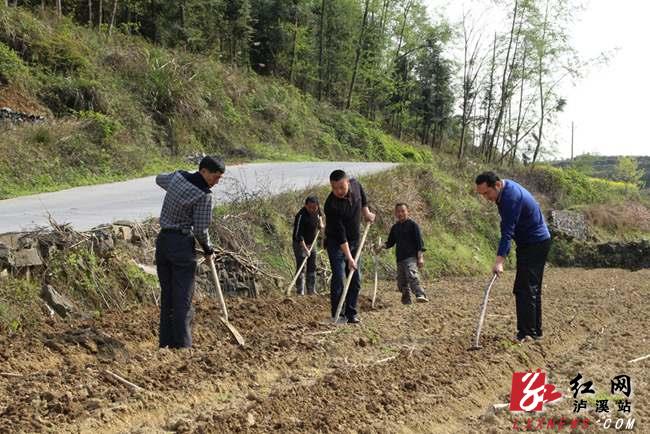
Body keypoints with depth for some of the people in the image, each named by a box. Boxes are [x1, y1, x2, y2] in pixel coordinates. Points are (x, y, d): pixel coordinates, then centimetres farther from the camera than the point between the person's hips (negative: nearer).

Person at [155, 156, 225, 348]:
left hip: (162, 240, 7)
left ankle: (167, 343, 16)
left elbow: (159, 179, 28)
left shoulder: (178, 176, 5)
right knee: (183, 298, -3)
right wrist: (208, 247, 7)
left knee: (167, 296, 12)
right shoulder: (204, 195, -15)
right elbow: (200, 229, -12)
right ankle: (182, 345, -3)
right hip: (182, 244, -7)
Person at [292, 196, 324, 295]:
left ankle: (311, 290, 19)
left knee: (312, 267, 11)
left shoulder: (317, 209, -7)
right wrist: (305, 249, -38)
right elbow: (298, 235, -32)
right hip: (300, 243, -7)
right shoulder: (301, 216, -29)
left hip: (312, 243, 7)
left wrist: (320, 223, 4)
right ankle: (300, 291, -7)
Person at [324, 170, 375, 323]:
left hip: (354, 242, 6)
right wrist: (349, 258, -30)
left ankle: (351, 313, 14)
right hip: (336, 244, -6)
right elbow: (340, 235, -29)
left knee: (356, 280, 6)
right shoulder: (331, 205, -29)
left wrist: (366, 212, 11)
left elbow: (362, 196, 15)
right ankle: (338, 315, -4)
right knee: (338, 279, -12)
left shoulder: (355, 184, -14)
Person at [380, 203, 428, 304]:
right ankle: (406, 301, 23)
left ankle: (420, 295, -42)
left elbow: (419, 242, -4)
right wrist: (383, 246, 3)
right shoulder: (395, 227, 16)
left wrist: (420, 257, -11)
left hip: (411, 257, -7)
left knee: (411, 275, -30)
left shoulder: (412, 225, -1)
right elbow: (390, 242, 24)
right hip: (400, 258, 7)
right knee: (401, 282, 10)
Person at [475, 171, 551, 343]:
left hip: (535, 244, -10)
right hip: (534, 243, 10)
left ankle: (526, 333, -13)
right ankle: (535, 331, 18)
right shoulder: (505, 189, 5)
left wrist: (499, 260, -38)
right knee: (532, 289, 12)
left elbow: (507, 232, -32)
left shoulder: (511, 197, -25)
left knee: (525, 289, -13)